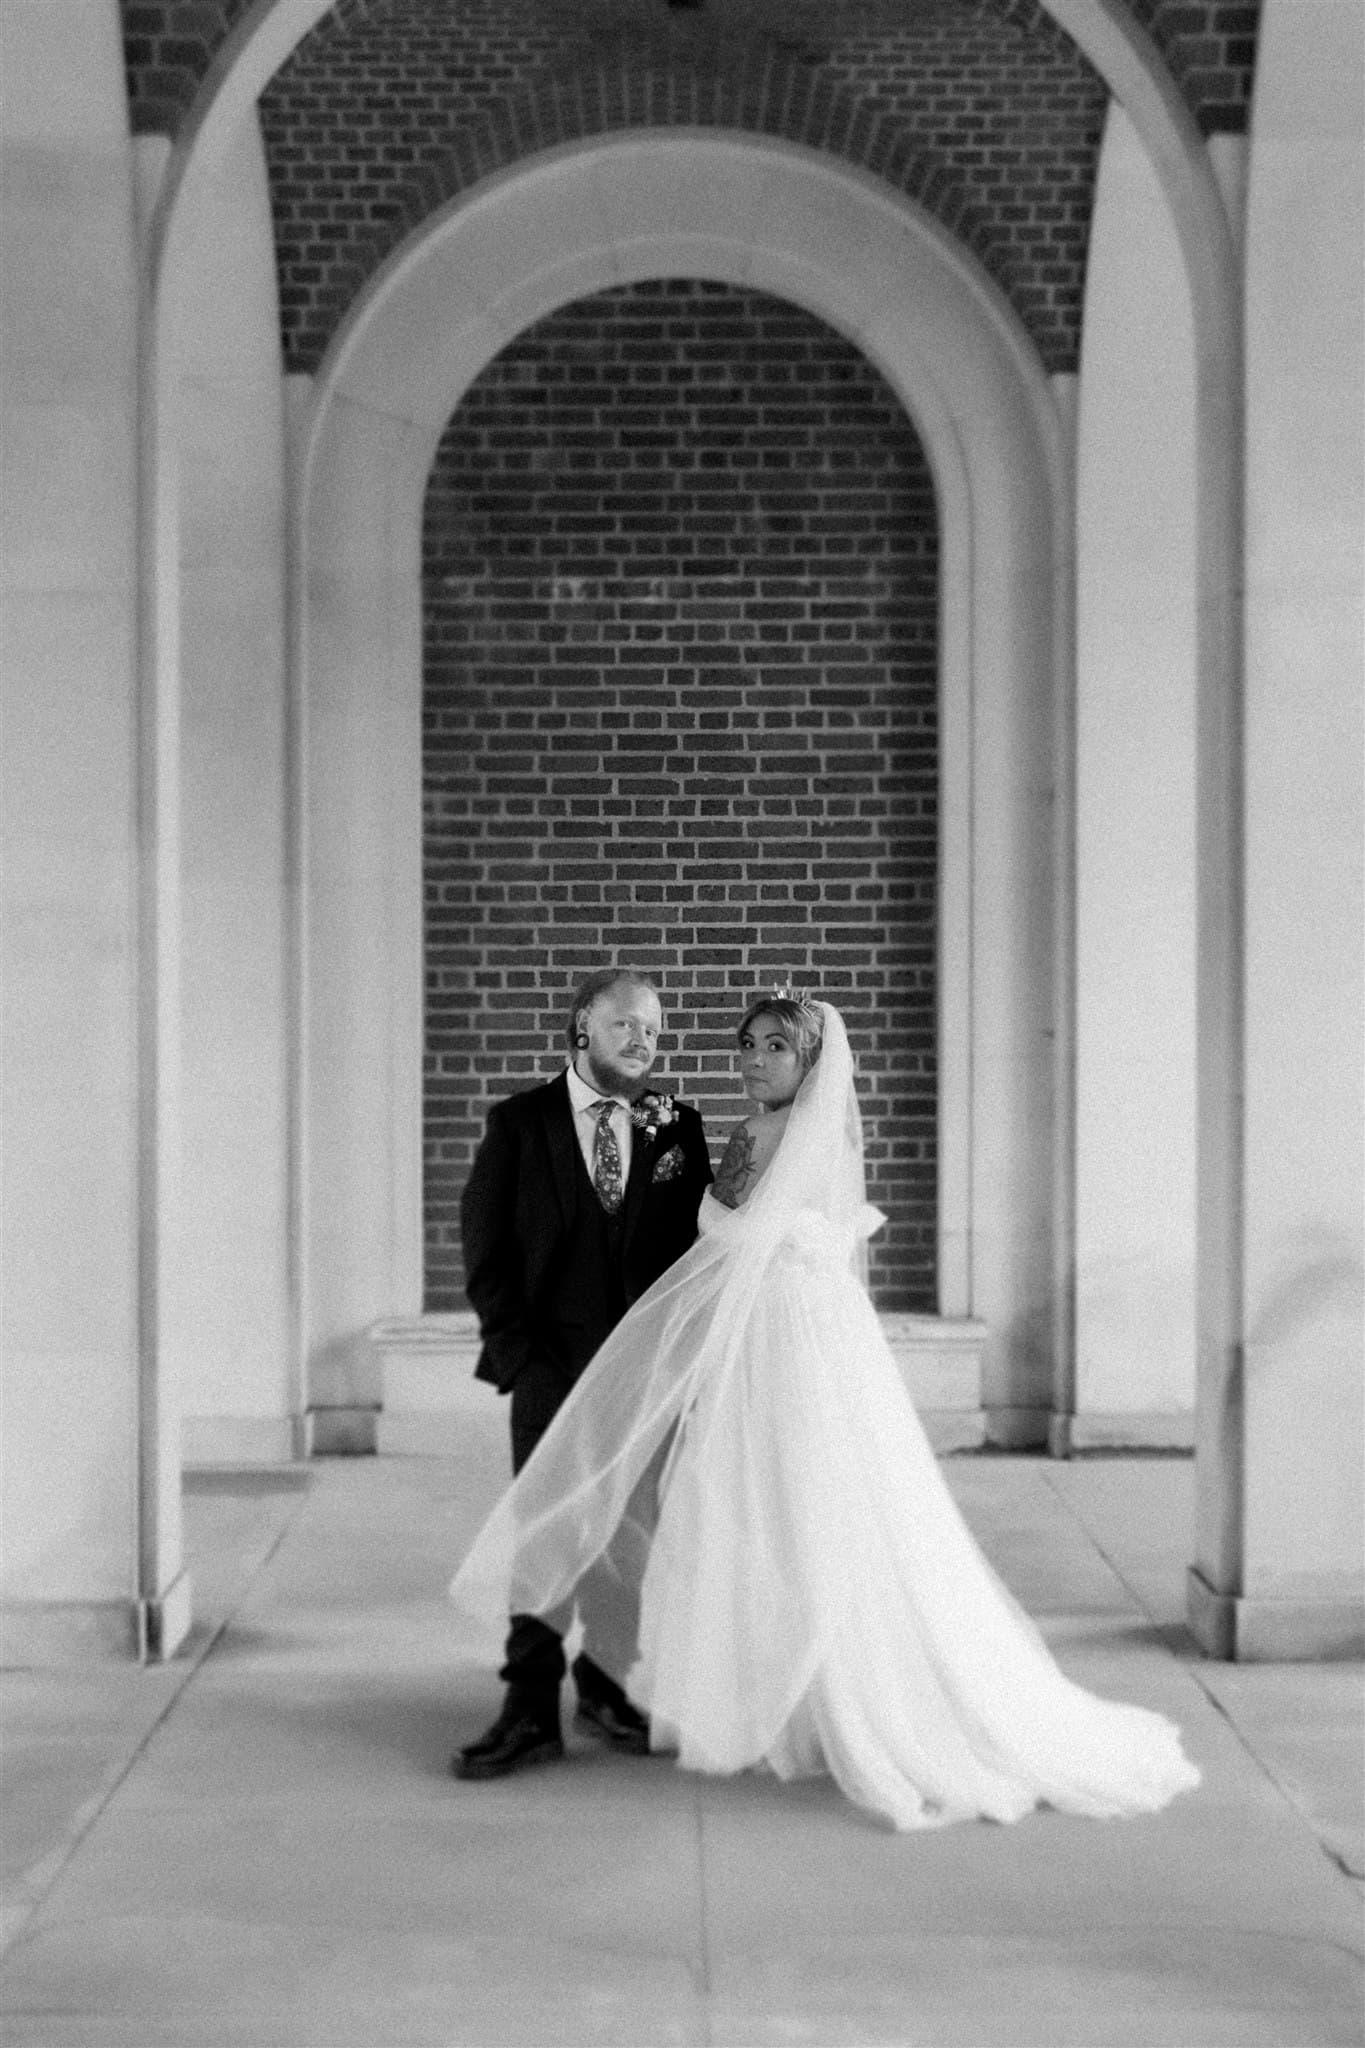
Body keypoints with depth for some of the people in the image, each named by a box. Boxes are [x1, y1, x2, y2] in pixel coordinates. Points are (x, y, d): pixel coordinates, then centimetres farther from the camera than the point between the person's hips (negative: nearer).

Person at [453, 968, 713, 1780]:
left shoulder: (678, 1129, 7)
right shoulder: (518, 1123, 2)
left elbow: (700, 1247, 6)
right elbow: (485, 1250, 1)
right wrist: (518, 1354, -7)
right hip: (553, 1368, -2)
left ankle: (606, 1683, 22)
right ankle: (532, 1712, 2)